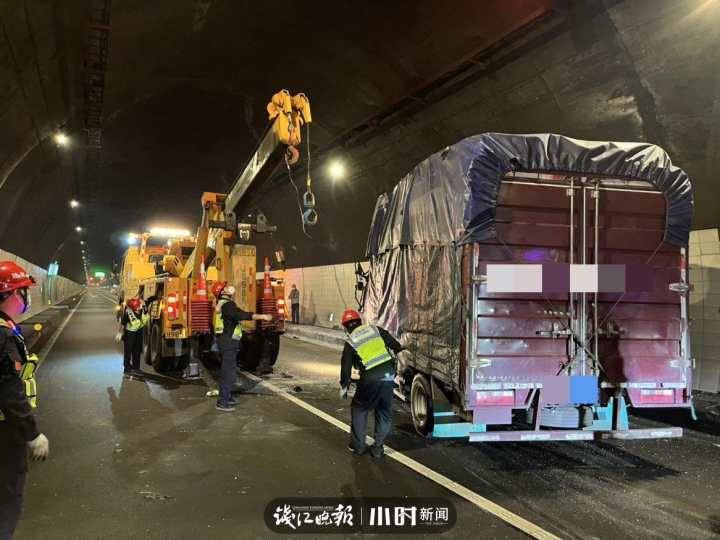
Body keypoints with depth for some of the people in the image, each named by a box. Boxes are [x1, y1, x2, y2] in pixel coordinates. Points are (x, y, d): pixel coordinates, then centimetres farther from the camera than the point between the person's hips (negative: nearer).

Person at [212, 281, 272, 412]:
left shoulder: (223, 304, 15)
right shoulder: (227, 305, -19)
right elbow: (243, 315, -31)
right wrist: (262, 316, -31)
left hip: (227, 342, 11)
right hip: (228, 342, -11)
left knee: (228, 370, 20)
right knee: (229, 372, -8)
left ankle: (227, 397, 32)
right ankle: (222, 403, -4)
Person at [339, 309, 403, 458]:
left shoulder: (350, 343, 8)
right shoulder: (376, 330, 14)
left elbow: (346, 368, 8)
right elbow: (395, 345, 11)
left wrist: (343, 387, 18)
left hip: (370, 379, -2)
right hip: (388, 375, 2)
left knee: (359, 409, 20)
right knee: (384, 413, 16)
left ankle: (358, 445, 23)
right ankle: (378, 447, 18)